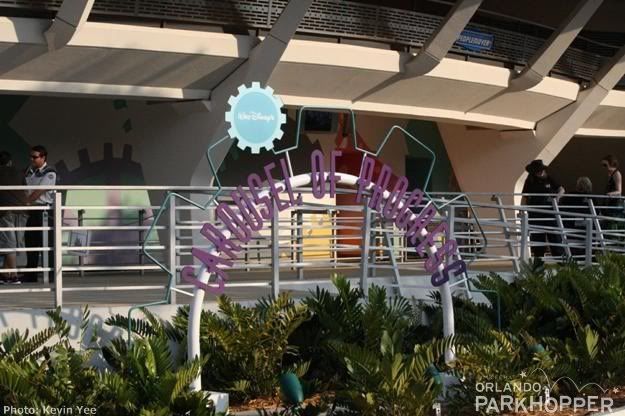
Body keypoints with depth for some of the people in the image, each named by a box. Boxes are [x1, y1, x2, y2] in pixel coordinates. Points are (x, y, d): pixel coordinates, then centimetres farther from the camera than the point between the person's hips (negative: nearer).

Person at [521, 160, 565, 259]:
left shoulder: (549, 180, 5)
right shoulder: (529, 182, 3)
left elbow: (561, 189, 11)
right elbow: (525, 198, 6)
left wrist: (559, 194, -11)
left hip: (550, 212, 1)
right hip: (535, 215, -1)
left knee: (555, 236, -2)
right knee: (537, 238, 2)